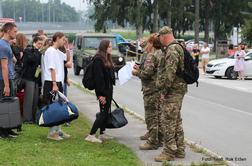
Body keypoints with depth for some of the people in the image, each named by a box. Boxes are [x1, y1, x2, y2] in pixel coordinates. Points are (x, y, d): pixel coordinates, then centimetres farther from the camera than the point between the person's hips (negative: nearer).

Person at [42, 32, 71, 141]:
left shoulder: (58, 52, 13)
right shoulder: (51, 51, -13)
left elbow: (68, 59, 28)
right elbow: (52, 69, -19)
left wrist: (67, 49, 12)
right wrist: (54, 84, -22)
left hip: (58, 82, 9)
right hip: (52, 83, -9)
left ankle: (58, 130, 21)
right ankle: (52, 133, 0)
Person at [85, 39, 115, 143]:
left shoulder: (107, 59, 15)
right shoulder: (98, 60, -16)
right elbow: (98, 78, -20)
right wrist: (101, 94, -23)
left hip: (108, 89, 10)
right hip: (103, 90, -10)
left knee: (106, 112, 13)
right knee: (104, 113, -9)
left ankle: (102, 133, 21)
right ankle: (91, 135, -6)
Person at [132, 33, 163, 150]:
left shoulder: (151, 56, -16)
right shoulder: (161, 55, 13)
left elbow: (147, 73, -22)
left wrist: (137, 72, -4)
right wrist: (140, 68, 16)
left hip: (151, 89, -9)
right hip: (160, 89, 10)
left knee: (151, 116, -4)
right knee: (158, 115, 15)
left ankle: (152, 141, -1)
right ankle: (159, 139, 22)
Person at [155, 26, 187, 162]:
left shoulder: (172, 50, -17)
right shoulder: (178, 48, 17)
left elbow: (170, 72, -25)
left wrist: (164, 91, -19)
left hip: (172, 91, -11)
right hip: (178, 90, 11)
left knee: (168, 121, -5)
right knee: (176, 121, 15)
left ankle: (169, 151, -1)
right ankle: (179, 149, 22)